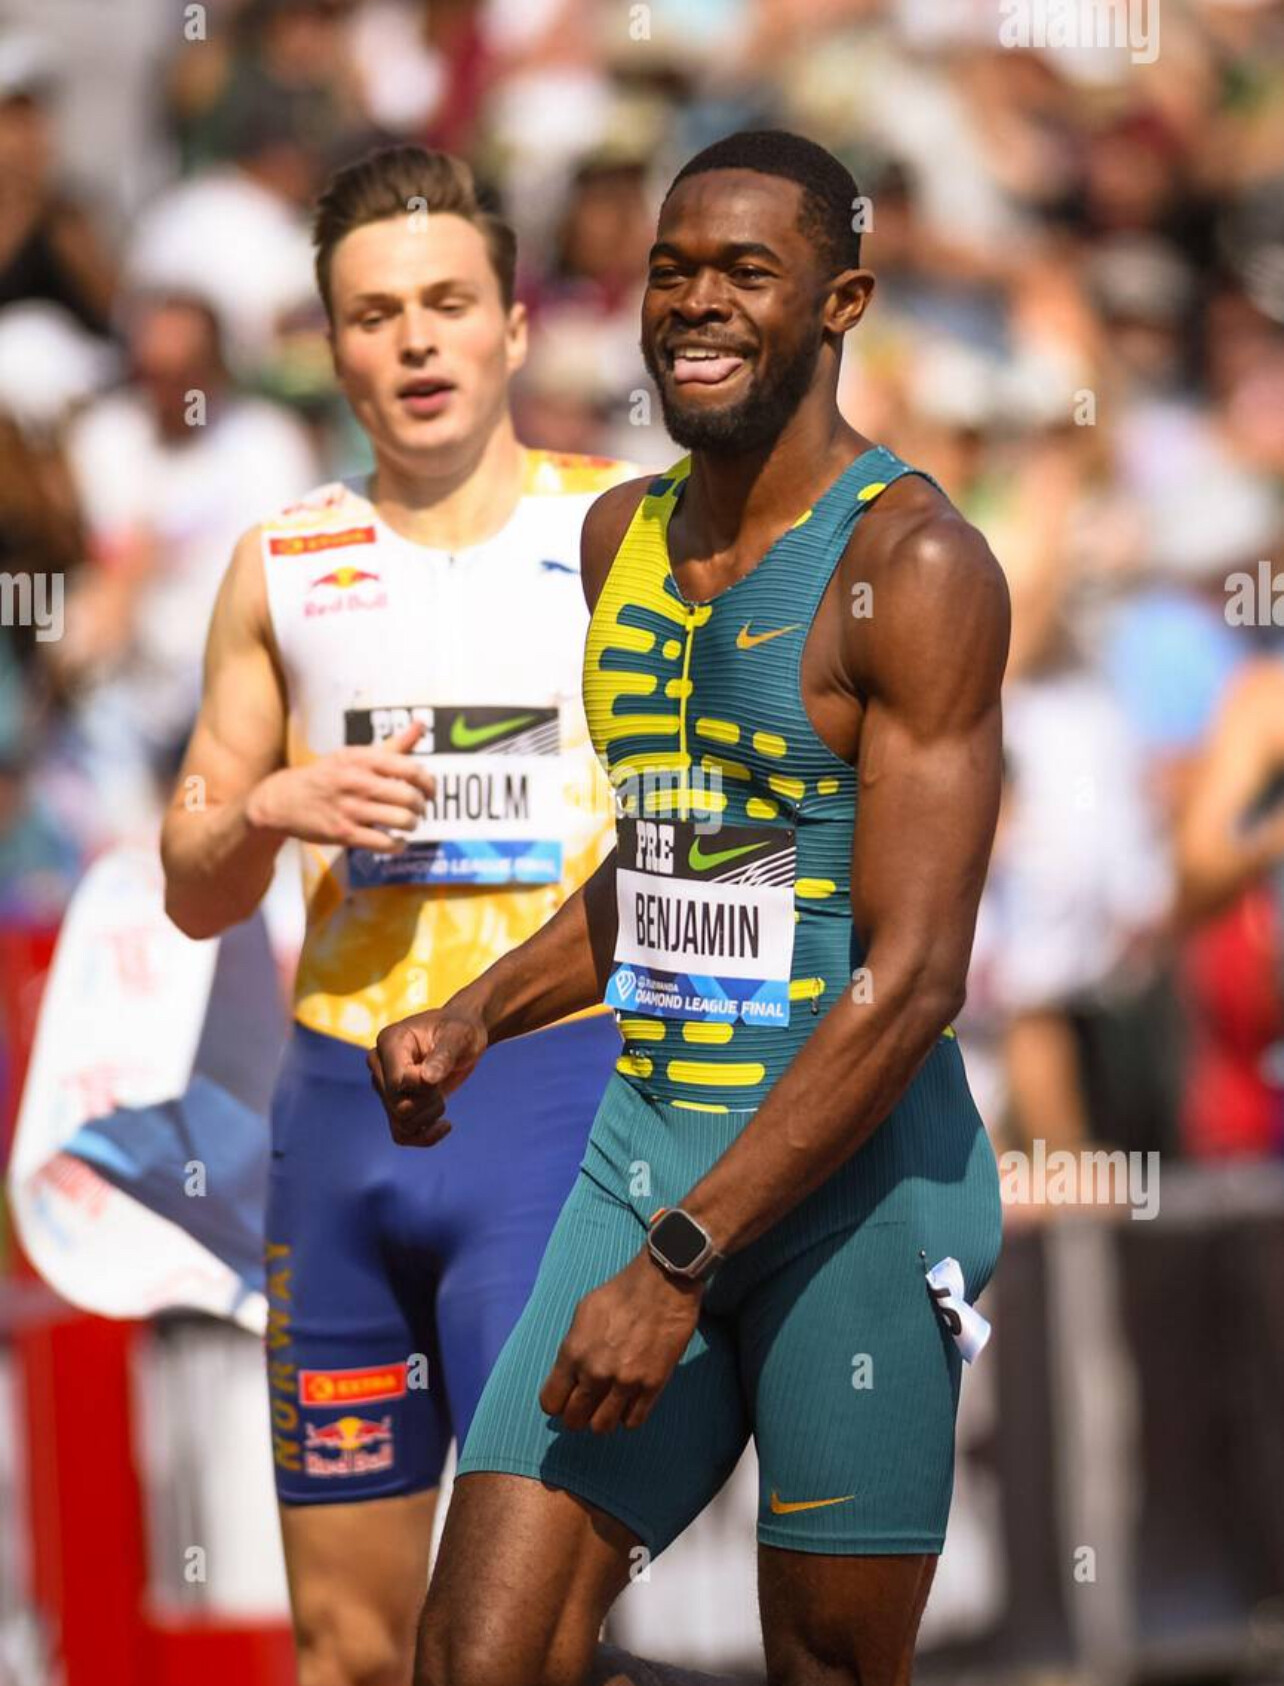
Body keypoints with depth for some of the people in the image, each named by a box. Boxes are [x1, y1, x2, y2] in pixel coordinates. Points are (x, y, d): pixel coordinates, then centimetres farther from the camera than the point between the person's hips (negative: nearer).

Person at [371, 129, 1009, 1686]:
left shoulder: (913, 565, -12)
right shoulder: (623, 537, 12)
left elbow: (912, 979, -18)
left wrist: (678, 1267, -21)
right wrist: (478, 1018, 8)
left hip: (857, 1181, -6)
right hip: (643, 1147, 6)